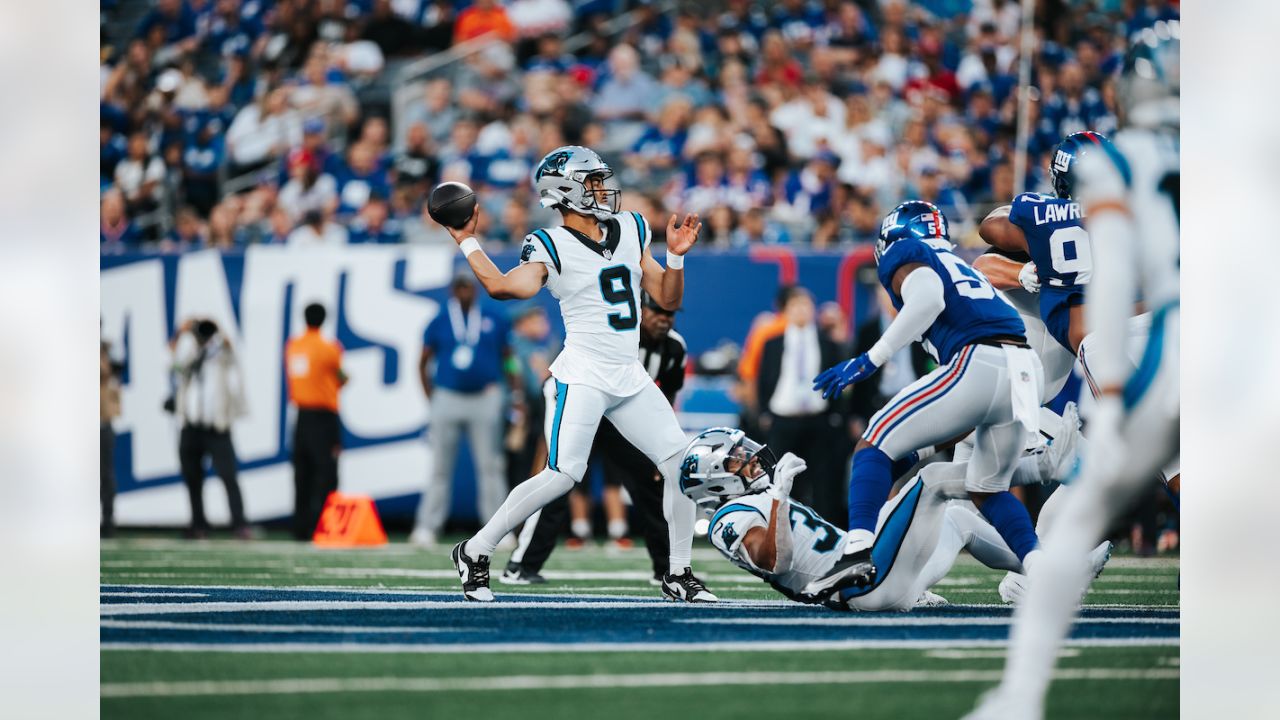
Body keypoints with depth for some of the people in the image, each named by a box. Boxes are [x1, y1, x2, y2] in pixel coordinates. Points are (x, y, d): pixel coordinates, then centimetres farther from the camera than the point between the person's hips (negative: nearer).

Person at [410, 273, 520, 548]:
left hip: (485, 399, 0)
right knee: (440, 467, 2)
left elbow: (508, 359, 14)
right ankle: (427, 526, 4)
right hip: (448, 399, 0)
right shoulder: (440, 323, 5)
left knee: (490, 466, 0)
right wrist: (431, 398, 4)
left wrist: (516, 393, 4)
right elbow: (423, 363, 11)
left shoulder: (494, 320, 7)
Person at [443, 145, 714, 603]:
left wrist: (676, 256, 1)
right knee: (563, 475, -17)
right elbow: (503, 286, -24)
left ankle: (679, 574, 13)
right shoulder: (553, 247, -7)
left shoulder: (630, 231, 12)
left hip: (630, 377, 7)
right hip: (583, 376, -7)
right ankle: (475, 552, -5)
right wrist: (466, 242, -17)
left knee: (681, 465, 0)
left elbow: (667, 298, 16)